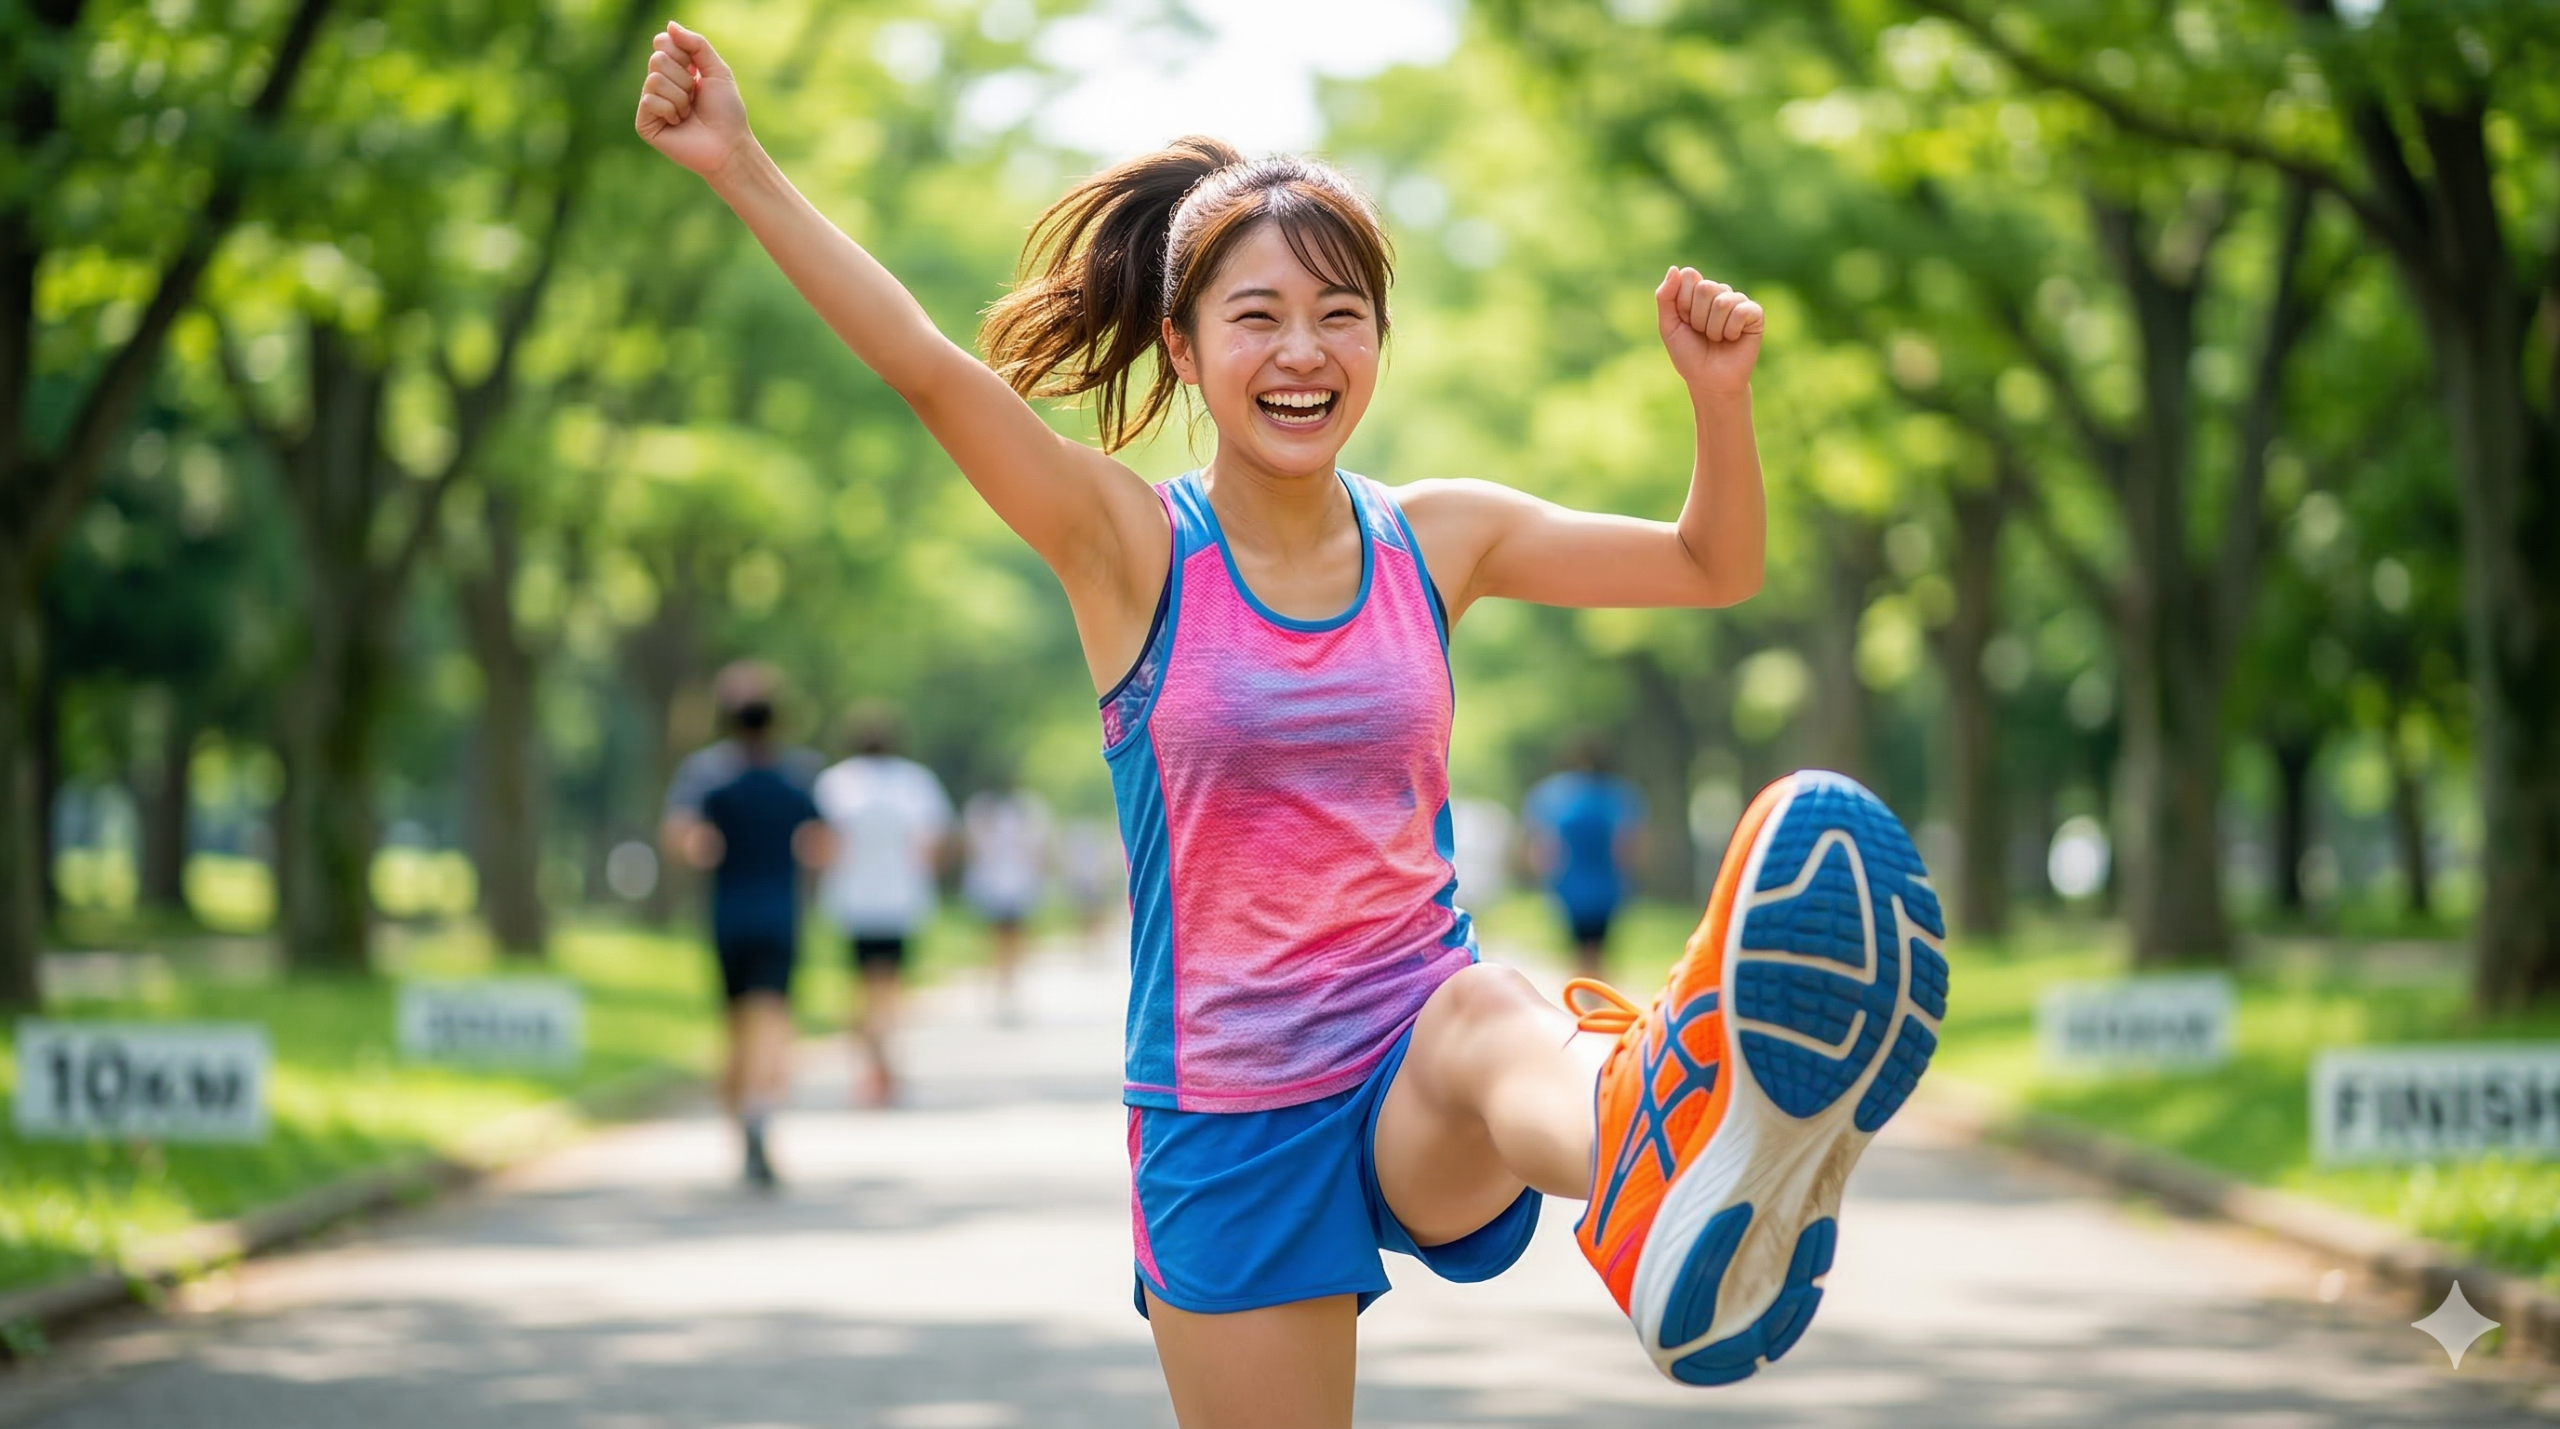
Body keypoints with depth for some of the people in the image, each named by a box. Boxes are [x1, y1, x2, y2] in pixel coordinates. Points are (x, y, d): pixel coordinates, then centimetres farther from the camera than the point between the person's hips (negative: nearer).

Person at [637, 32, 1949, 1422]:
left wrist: (1717, 392, -8)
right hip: (1231, 1120, 0)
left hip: (1420, 1092, 0)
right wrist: (741, 166, -27)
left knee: (1490, 1011, -35)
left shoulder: (1434, 538, 7)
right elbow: (931, 369, -16)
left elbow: (1713, 567, 12)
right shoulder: (1133, 549, -3)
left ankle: (1667, 1198, -72)